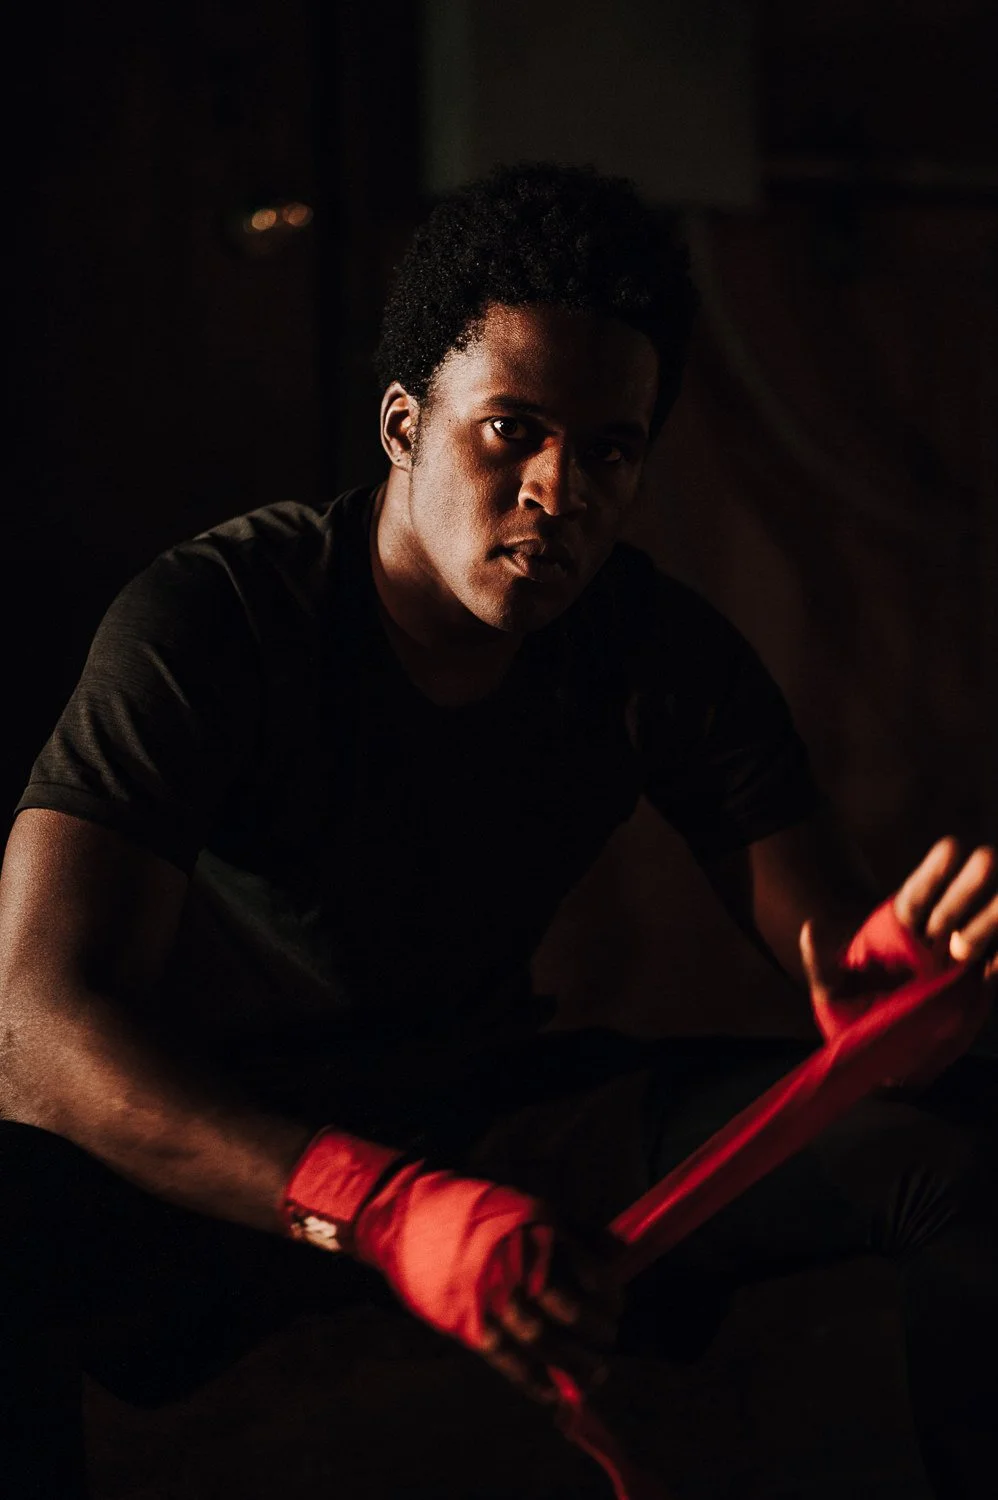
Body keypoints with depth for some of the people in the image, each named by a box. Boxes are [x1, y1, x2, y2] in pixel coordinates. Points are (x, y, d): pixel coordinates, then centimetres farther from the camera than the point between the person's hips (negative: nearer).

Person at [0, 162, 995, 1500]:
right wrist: (384, 1206, -48)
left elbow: (845, 967, -8)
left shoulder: (662, 656, -7)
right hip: (225, 1156, -3)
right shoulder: (205, 623, -21)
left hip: (501, 1112, 4)